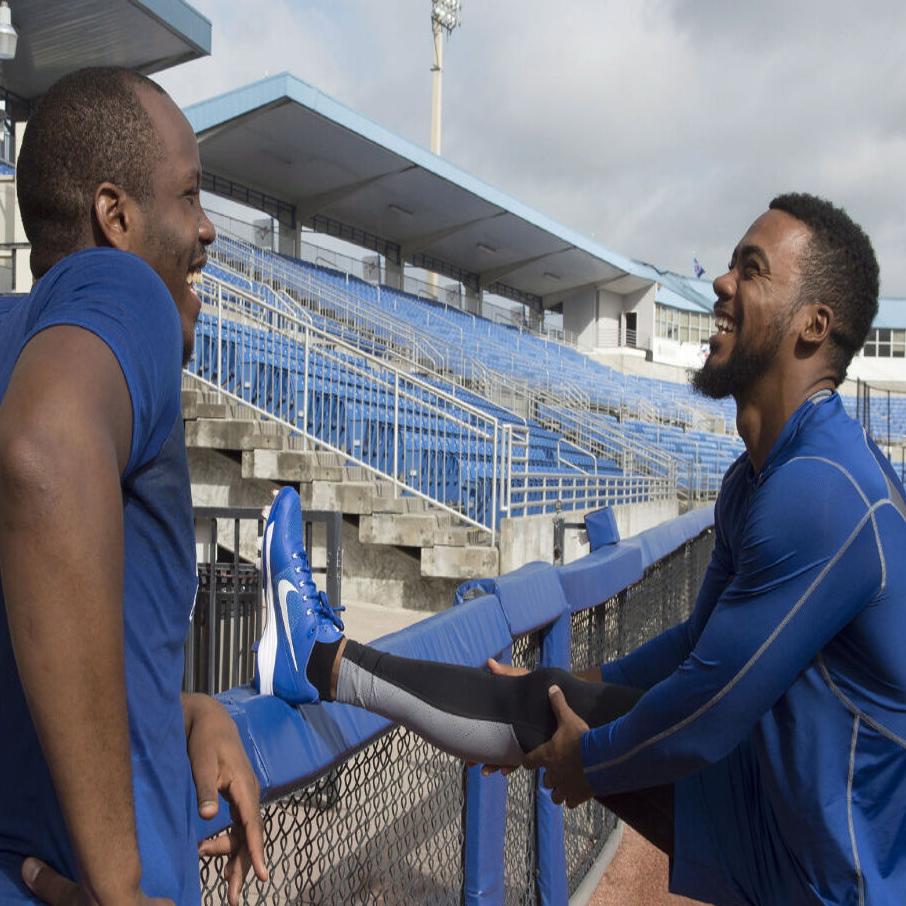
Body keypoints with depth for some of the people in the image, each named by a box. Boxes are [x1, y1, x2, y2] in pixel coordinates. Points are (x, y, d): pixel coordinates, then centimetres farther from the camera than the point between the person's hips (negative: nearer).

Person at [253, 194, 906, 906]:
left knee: (551, 713, -4)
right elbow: (700, 640, 13)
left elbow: (707, 712, -26)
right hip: (779, 783, 7)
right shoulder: (757, 477, 3)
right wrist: (574, 694, 16)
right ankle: (321, 656, 20)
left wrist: (590, 760, -8)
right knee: (547, 701, 6)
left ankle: (323, 658, 13)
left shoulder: (823, 494, -31)